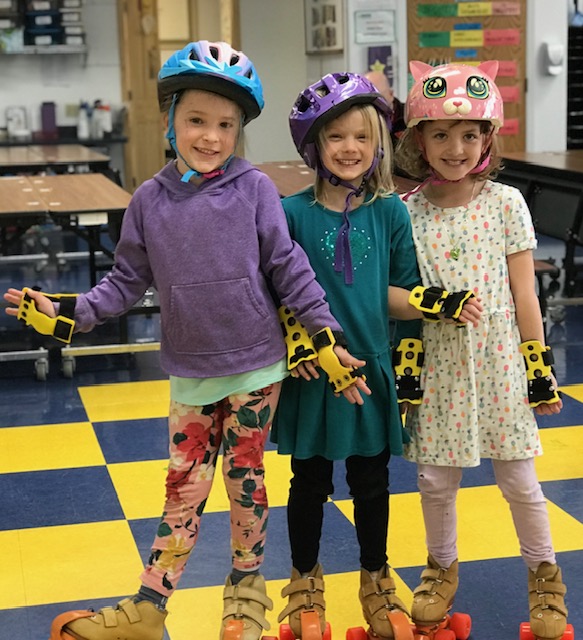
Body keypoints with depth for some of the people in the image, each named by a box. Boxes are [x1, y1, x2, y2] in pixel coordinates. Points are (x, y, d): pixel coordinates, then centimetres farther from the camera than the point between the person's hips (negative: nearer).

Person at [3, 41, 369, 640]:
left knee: (244, 479, 10)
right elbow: (128, 280, 4)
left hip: (255, 367, -1)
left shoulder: (255, 189, -8)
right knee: (184, 489, 6)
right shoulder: (151, 200, -1)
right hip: (190, 373, 2)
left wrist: (328, 337, -7)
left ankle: (246, 590, 29)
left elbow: (289, 269, -5)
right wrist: (70, 311, -7)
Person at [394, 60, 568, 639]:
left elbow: (524, 295, -1)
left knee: (518, 478, 9)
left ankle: (544, 575, 30)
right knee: (435, 478, 10)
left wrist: (539, 369, -1)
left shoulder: (506, 203, -4)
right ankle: (441, 568, 35)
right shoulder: (406, 212, -3)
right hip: (435, 366, 1)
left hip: (497, 363, -1)